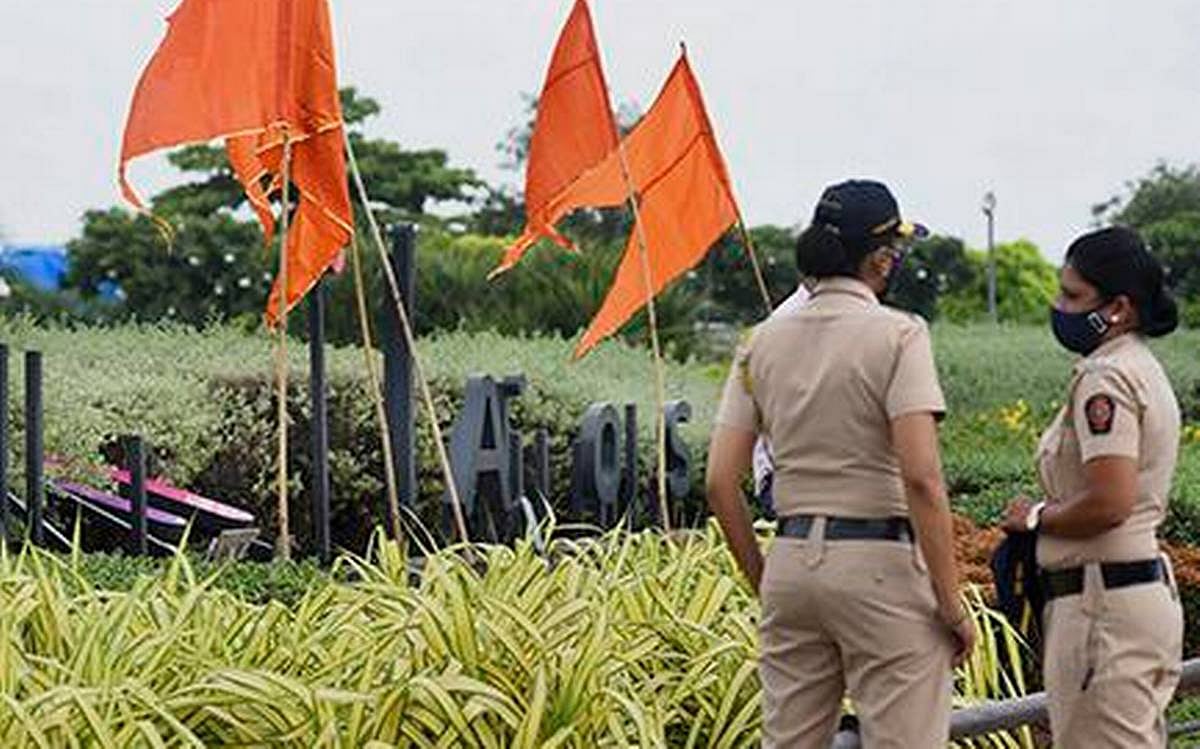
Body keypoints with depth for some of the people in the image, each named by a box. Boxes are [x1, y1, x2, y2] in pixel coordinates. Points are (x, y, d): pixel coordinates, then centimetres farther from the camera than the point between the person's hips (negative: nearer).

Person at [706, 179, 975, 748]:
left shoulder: (763, 342, 7)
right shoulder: (897, 336, -8)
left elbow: (721, 482, 4)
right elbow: (921, 478, -17)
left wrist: (763, 582, 14)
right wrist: (951, 603, -11)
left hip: (791, 559, 6)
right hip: (881, 563, -5)